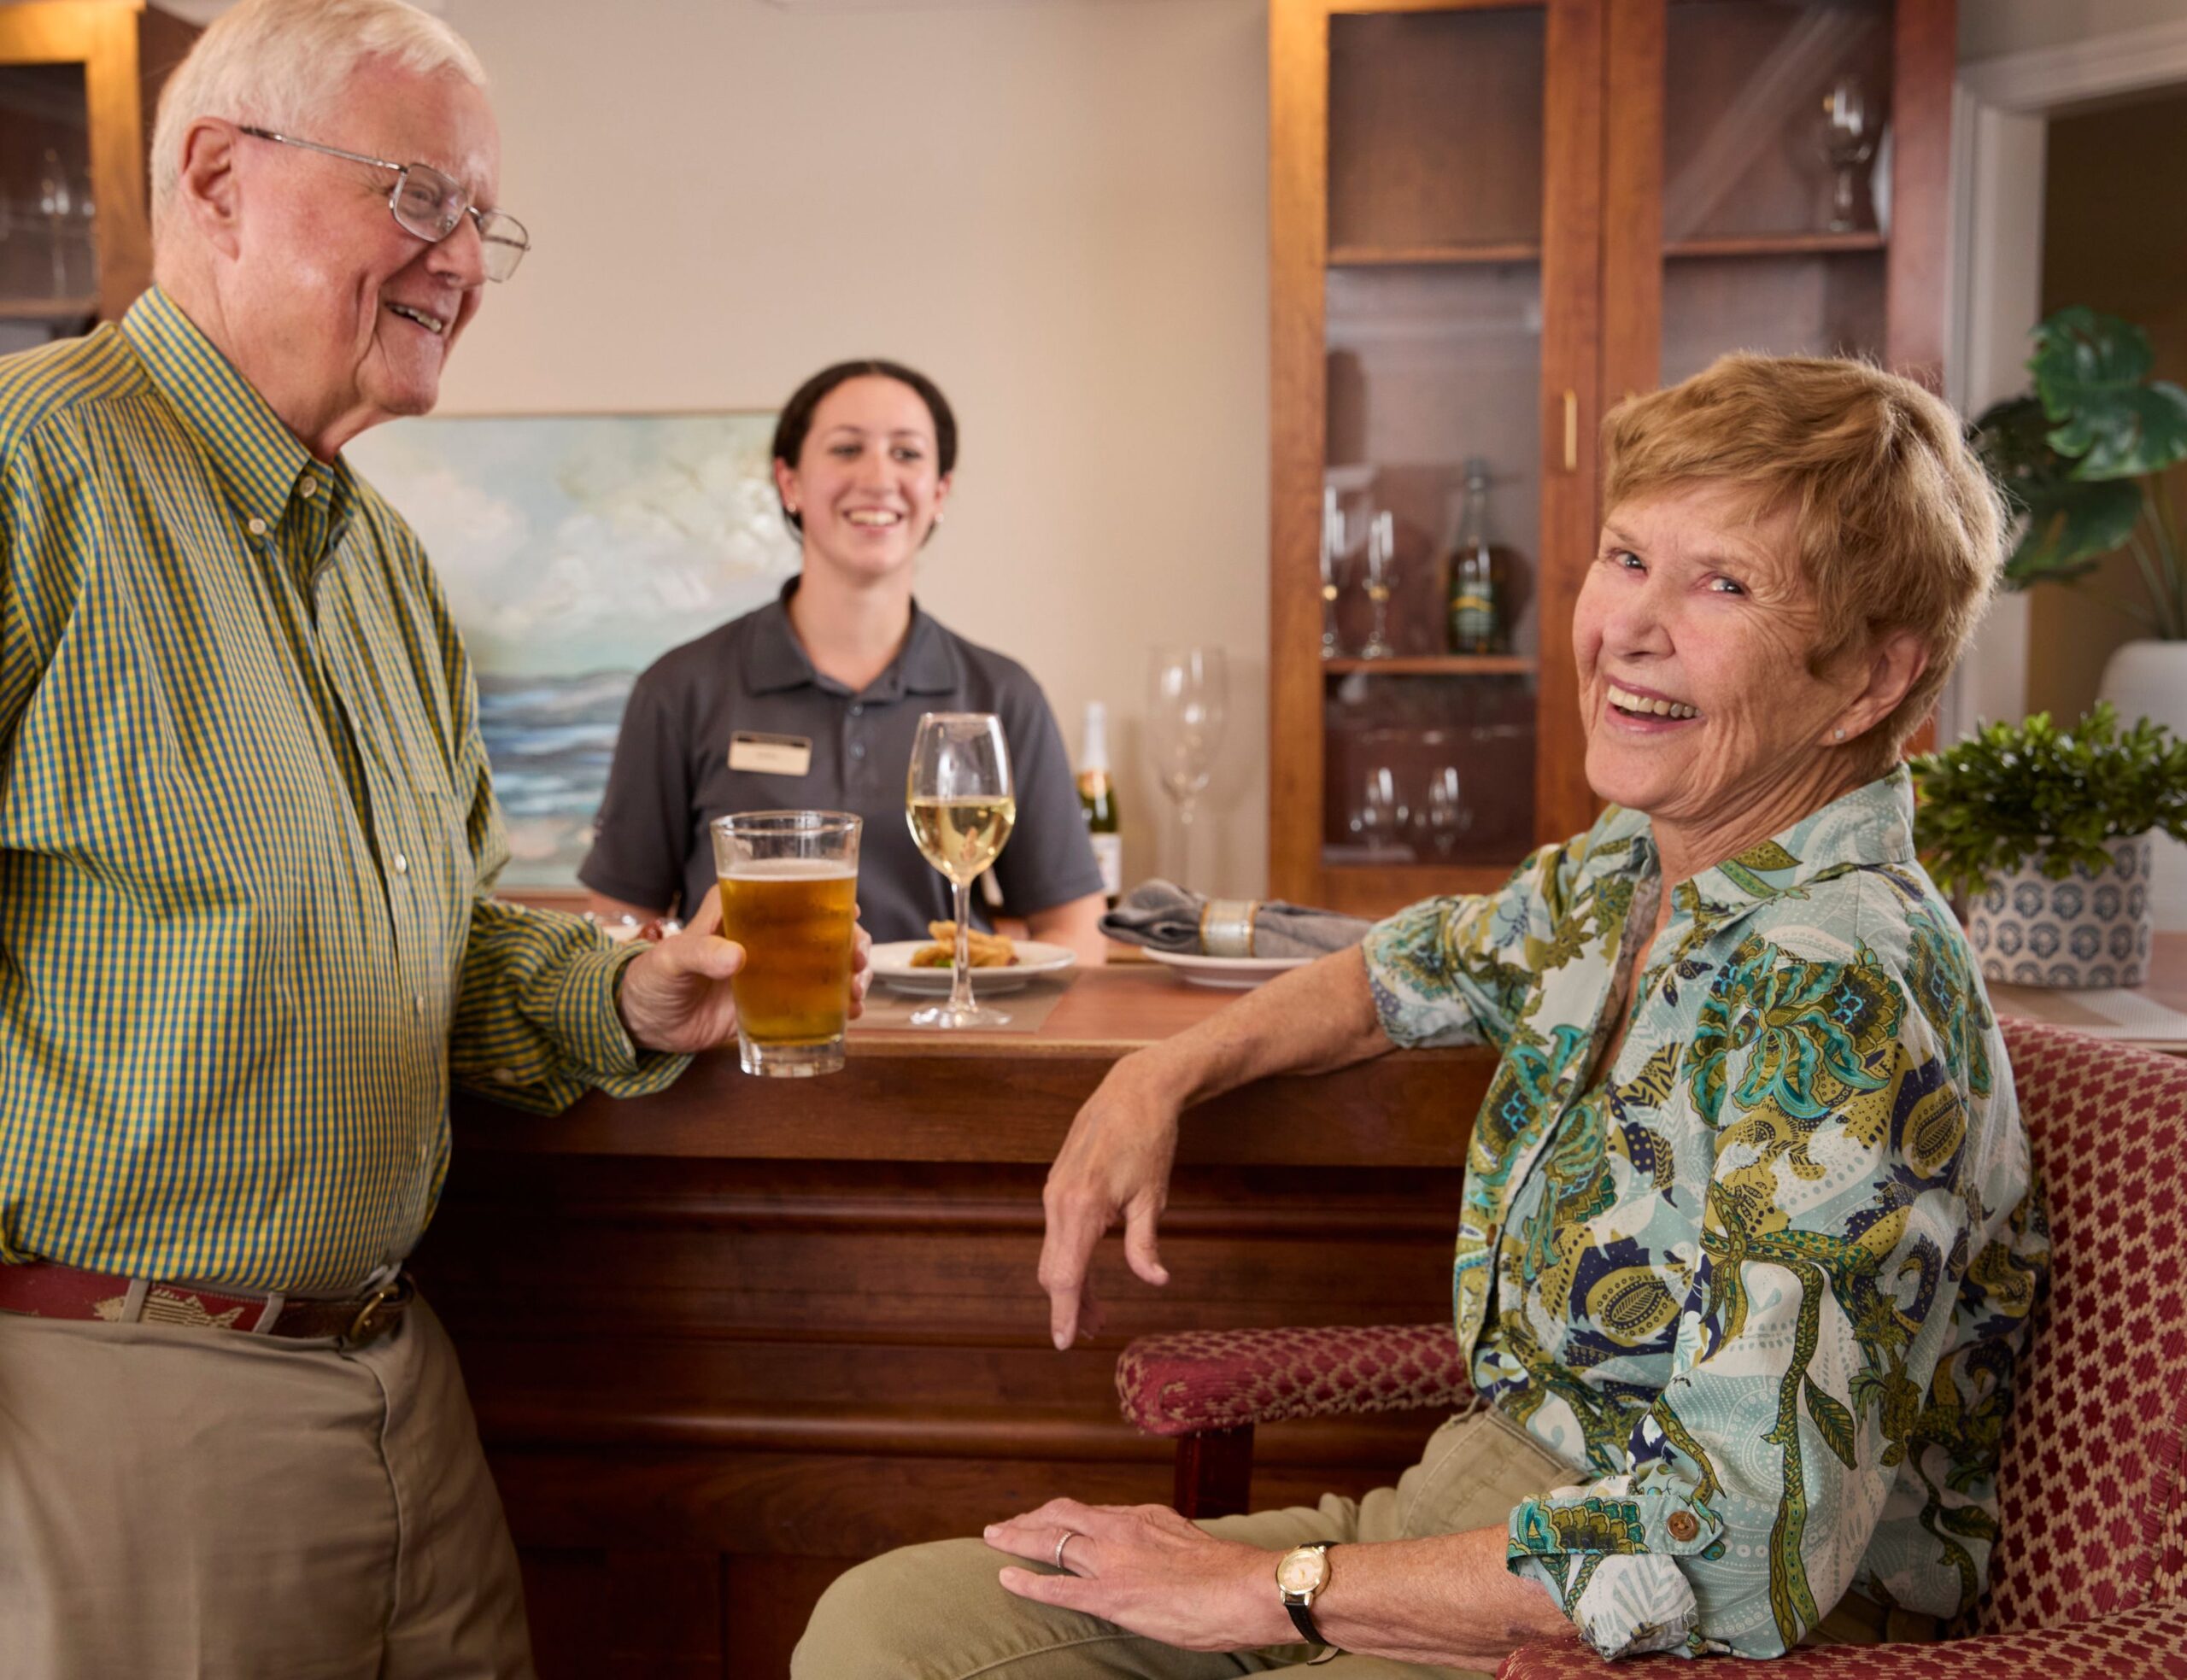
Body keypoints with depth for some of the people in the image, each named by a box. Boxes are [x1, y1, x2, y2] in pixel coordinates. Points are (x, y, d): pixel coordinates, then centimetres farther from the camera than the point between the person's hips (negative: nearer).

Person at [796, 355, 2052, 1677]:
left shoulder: (1845, 993, -24)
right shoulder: (1622, 874, 2)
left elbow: (1746, 1548, -29)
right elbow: (1422, 966, 24)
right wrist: (1167, 1072, 8)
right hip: (1483, 1500, 8)